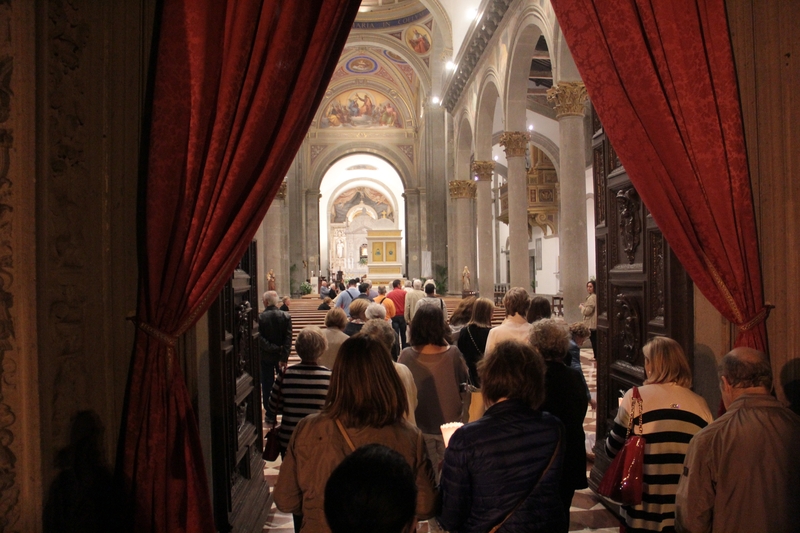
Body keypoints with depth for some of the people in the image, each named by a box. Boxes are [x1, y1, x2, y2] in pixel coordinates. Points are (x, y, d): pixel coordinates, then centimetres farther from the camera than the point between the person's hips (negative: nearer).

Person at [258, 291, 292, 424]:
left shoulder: (259, 318, -13)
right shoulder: (286, 317, -7)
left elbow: (259, 339, -17)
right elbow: (288, 339, -13)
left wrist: (273, 348, -13)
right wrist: (283, 357, -15)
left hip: (265, 357, -2)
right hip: (281, 356, 2)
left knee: (267, 386, 8)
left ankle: (270, 415, 12)